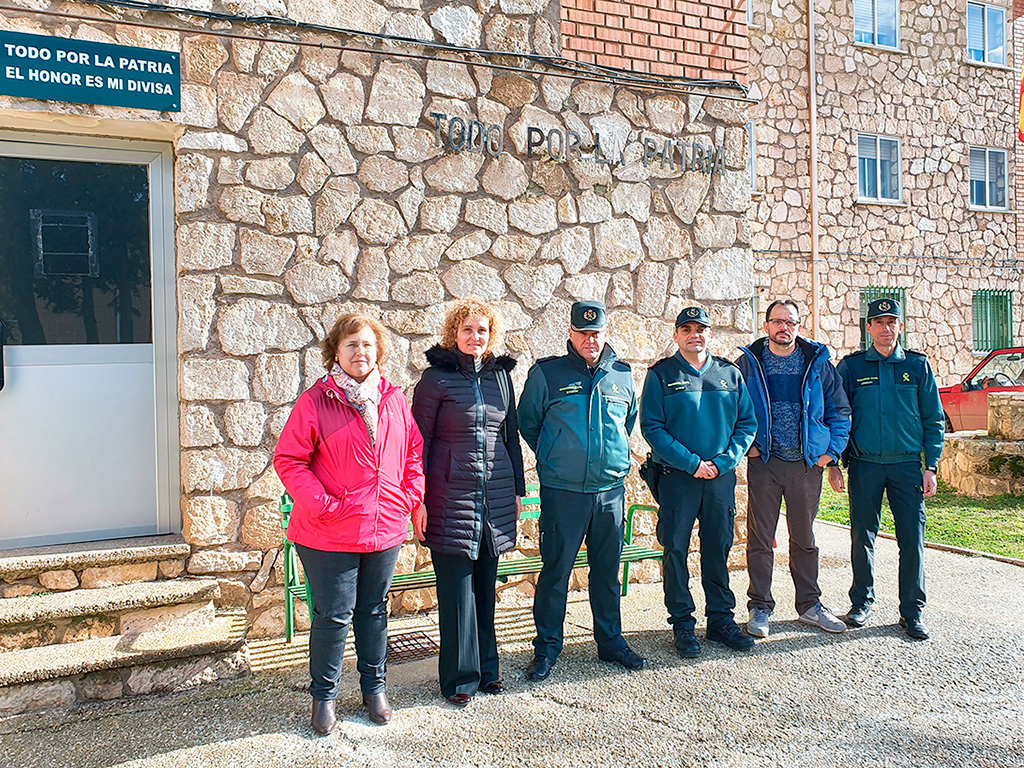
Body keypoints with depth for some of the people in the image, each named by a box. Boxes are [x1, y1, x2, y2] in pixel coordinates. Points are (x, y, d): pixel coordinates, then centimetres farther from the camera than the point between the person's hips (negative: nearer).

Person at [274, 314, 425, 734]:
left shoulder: (394, 400, 6)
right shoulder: (315, 401, -8)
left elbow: (414, 451, 14)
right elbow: (288, 459, -10)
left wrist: (409, 496, 2)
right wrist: (323, 505, -16)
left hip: (385, 529, 4)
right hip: (329, 534, -4)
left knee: (374, 611, 17)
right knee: (333, 616, 4)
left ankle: (374, 687, 34)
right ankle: (323, 696, 25)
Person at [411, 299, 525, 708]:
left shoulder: (500, 375, 10)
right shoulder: (436, 378, -3)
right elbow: (420, 440, -3)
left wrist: (517, 489, 14)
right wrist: (417, 499, -7)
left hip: (496, 492, 4)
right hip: (452, 494, -4)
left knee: (486, 583, 13)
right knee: (457, 588, 1)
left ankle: (486, 667, 26)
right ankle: (460, 677, 14)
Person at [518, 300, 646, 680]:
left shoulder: (622, 376, 8)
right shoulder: (546, 373, -1)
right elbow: (527, 422, 9)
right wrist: (553, 458, 9)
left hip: (611, 490, 3)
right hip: (562, 492, -3)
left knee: (607, 570, 14)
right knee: (555, 570, 3)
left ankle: (610, 641, 29)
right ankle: (547, 647, 17)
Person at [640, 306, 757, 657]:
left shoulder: (729, 373, 9)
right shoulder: (661, 374, -1)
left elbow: (747, 423, 7)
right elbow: (652, 427, -8)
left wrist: (723, 461, -8)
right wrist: (692, 463, -14)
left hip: (722, 477, 3)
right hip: (677, 477, -3)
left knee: (718, 549, 11)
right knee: (675, 551, 2)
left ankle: (721, 619, 24)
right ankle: (682, 624, 14)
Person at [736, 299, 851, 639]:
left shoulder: (818, 362, 5)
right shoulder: (748, 363, 1)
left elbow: (839, 410, 9)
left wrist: (832, 450, -1)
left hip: (807, 464, 2)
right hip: (764, 462, -1)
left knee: (804, 537, 13)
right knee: (760, 538, 2)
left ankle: (809, 604, 25)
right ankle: (760, 608, 14)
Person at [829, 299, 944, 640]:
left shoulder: (918, 365, 7)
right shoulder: (850, 366, 5)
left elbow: (934, 419, 8)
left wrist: (931, 466, 2)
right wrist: (833, 464, 1)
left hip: (907, 465, 0)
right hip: (864, 465, 0)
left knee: (912, 538, 0)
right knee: (862, 536, 5)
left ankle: (912, 611, 12)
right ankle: (862, 602, 21)